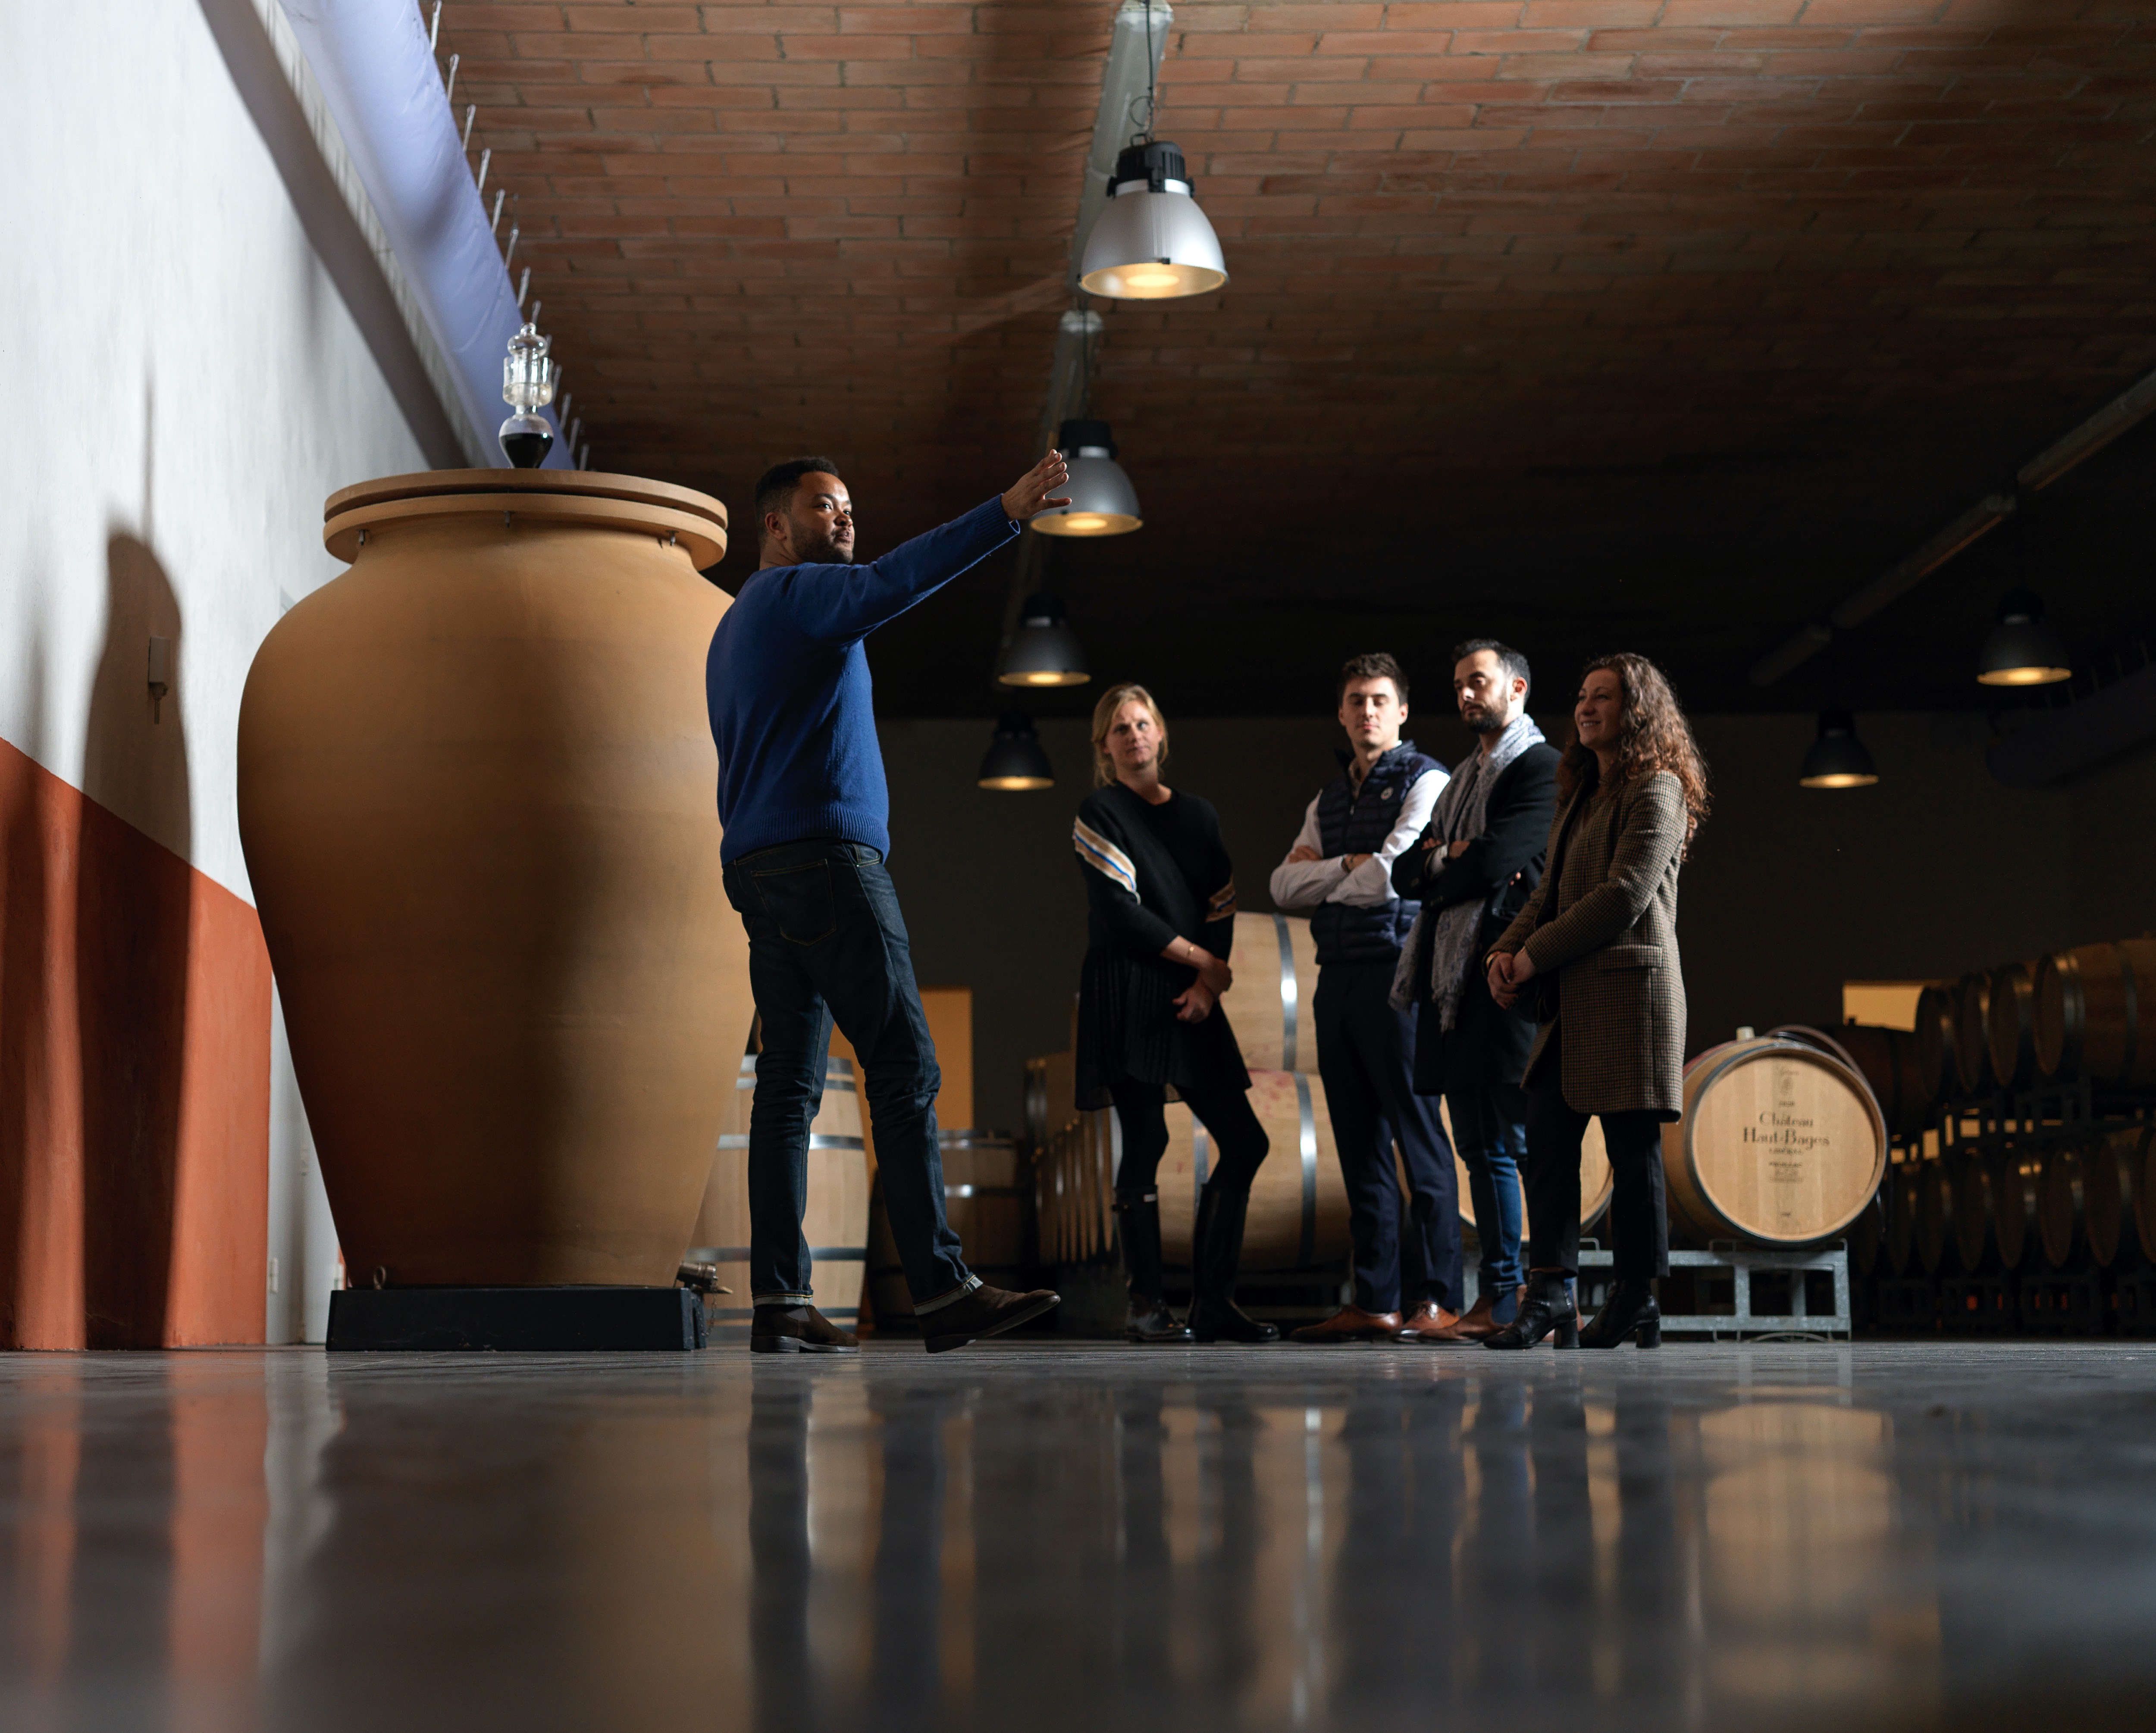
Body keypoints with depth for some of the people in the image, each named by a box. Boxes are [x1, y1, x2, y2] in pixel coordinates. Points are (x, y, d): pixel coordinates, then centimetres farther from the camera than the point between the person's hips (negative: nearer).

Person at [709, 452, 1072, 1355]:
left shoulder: (736, 629, 27)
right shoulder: (799, 594, -2)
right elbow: (895, 580, -21)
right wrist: (1009, 510, -28)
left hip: (760, 871, 10)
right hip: (825, 856, -10)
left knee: (790, 1079, 3)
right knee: (905, 1067, -12)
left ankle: (779, 1301, -2)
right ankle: (942, 1289, -16)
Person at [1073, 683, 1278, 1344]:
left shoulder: (1198, 815, 18)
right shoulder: (1099, 813, 2)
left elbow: (1222, 910, 12)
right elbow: (1122, 913, -8)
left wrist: (1208, 984, -4)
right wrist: (1206, 960, -7)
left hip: (1193, 999, 6)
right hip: (1125, 995, -6)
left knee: (1245, 1143, -2)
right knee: (1146, 1143, -10)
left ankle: (1213, 1301, 3)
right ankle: (1146, 1305, -4)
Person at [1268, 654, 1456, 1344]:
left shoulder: (1425, 781, -2)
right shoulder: (1328, 800, 20)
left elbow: (1389, 876, -13)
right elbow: (1285, 887, 12)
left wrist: (1321, 876, 3)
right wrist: (1349, 865, -4)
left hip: (1395, 972, -7)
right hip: (1337, 976, 7)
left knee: (1417, 1134, -6)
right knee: (1359, 1141, 7)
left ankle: (1435, 1295, -4)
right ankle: (1376, 1300, 10)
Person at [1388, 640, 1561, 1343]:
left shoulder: (1542, 768, -5)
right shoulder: (1463, 777, 22)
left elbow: (1495, 860, -18)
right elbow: (1405, 873, 14)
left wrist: (1435, 867, 0)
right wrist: (1449, 858, -5)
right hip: (1453, 976, 8)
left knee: (1510, 1140, -7)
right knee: (1478, 1144, 9)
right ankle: (1497, 1298, 14)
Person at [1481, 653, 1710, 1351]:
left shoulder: (1657, 791, -6)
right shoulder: (1585, 796, 22)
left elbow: (1625, 895, -15)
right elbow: (1550, 891, 19)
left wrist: (1535, 956, -14)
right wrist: (1505, 951, 0)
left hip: (1629, 987, -8)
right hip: (1570, 998, 8)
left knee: (1631, 1147, -2)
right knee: (1548, 1135, 0)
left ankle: (1635, 1295, 6)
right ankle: (1551, 1288, 1)